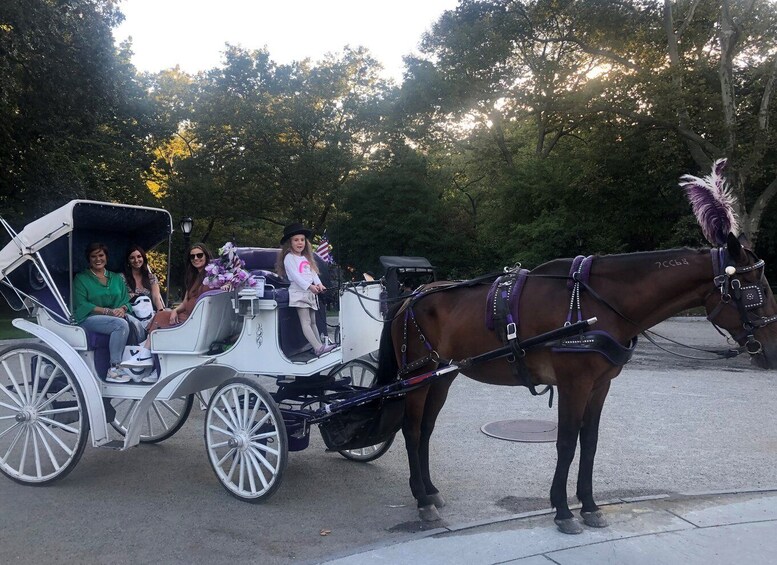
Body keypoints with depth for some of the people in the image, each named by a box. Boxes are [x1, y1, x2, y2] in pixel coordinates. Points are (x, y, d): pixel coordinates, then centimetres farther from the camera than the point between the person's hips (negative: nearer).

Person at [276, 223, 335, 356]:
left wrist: (319, 284, -7)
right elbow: (295, 275, -15)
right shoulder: (289, 257, -4)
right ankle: (318, 348, -23)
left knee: (313, 322, 12)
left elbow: (313, 272, 12)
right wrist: (309, 286, -24)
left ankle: (319, 345, 14)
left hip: (311, 293, 8)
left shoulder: (306, 258, 20)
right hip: (298, 292, -8)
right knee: (306, 322, -13)